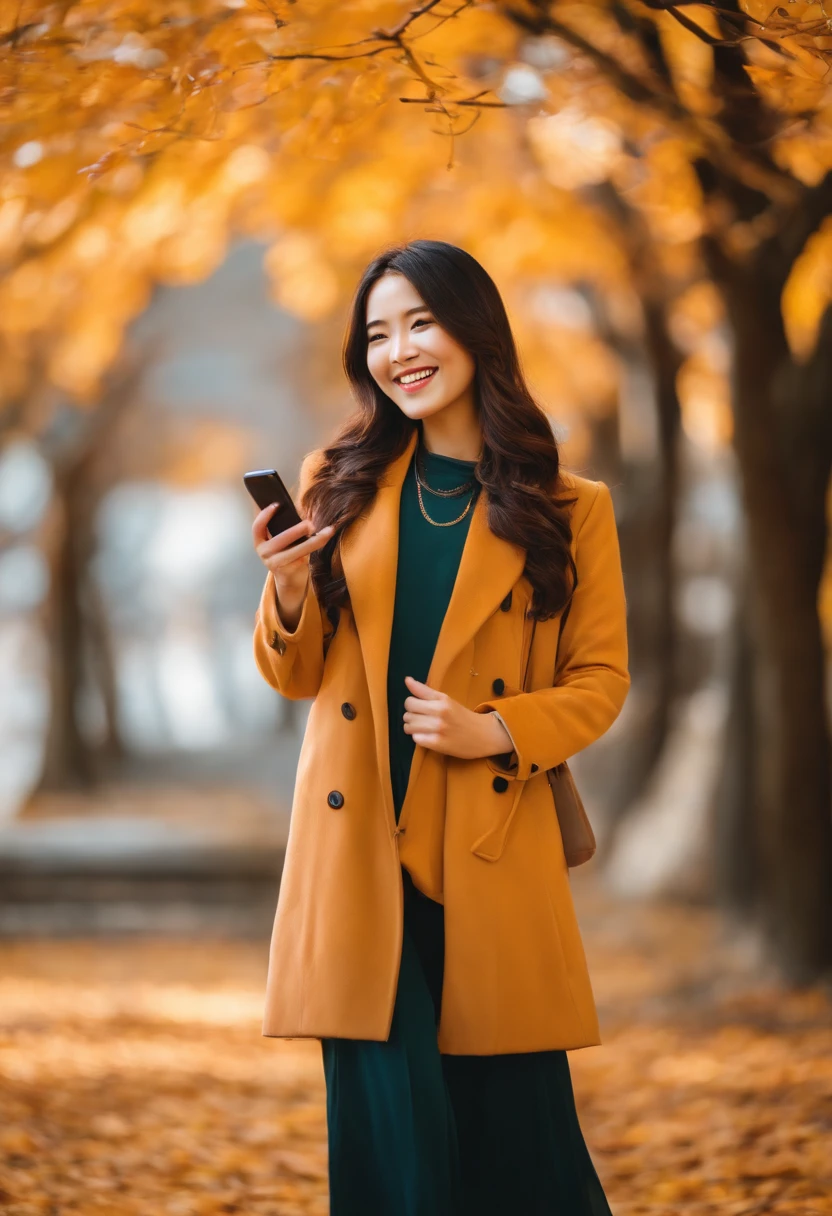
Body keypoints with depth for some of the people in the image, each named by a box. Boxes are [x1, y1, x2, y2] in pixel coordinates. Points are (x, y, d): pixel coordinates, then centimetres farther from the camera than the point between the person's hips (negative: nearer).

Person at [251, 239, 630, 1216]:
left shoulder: (570, 509, 5)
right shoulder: (339, 485, 9)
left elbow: (600, 680, 6)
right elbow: (294, 676, 12)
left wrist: (497, 730, -11)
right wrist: (289, 592, -9)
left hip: (493, 856, -1)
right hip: (357, 847, 1)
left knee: (515, 1119, 1)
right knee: (392, 1126, -5)